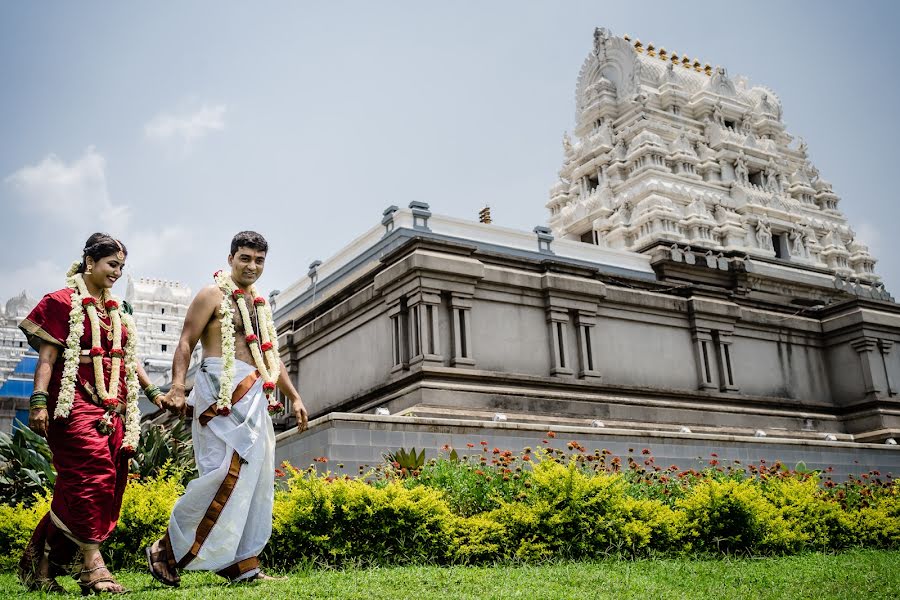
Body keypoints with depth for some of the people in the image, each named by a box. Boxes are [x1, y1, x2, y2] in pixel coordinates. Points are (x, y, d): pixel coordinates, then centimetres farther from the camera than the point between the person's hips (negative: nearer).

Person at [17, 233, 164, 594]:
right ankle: (93, 566, -18)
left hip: (113, 409, 7)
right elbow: (47, 356, -6)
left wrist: (153, 393, 23)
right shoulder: (63, 303, 1)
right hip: (77, 404, -7)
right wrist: (39, 401, -17)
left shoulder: (118, 312, 21)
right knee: (94, 474, -18)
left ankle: (44, 564, 14)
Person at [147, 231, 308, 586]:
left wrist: (294, 397, 21)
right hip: (223, 392, -8)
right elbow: (185, 344, -7)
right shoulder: (213, 295, 1)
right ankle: (167, 551, -5)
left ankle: (242, 564, 10)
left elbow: (271, 357, 27)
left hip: (255, 397, 8)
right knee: (228, 471, -17)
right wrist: (177, 388, -21)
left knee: (255, 477, 4)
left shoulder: (259, 305, 22)